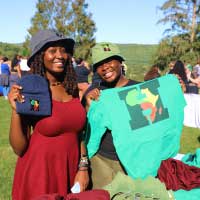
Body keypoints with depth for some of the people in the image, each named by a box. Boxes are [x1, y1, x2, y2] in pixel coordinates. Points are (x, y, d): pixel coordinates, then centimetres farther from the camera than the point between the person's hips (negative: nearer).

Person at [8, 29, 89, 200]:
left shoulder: (73, 89, 0)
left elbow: (78, 132, 9)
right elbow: (19, 148, -12)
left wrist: (83, 167, 3)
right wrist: (16, 110, -23)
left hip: (71, 171, 4)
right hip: (39, 173, -4)